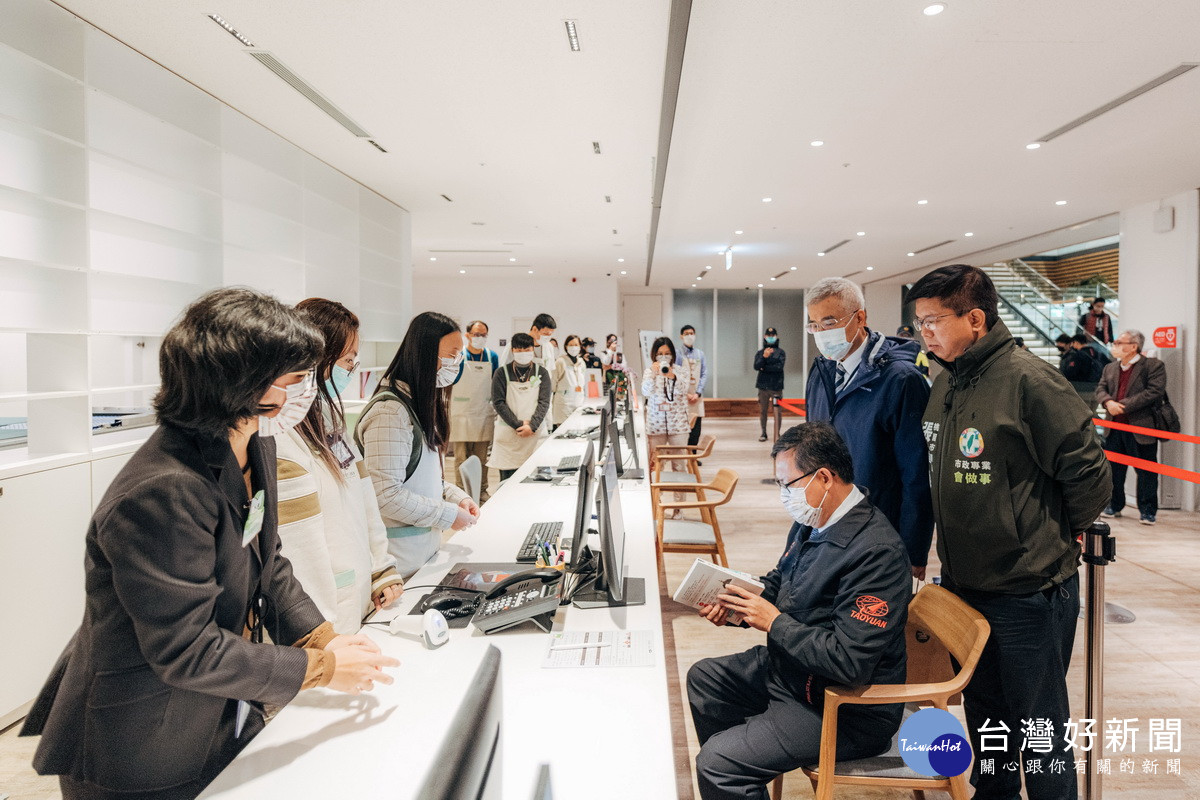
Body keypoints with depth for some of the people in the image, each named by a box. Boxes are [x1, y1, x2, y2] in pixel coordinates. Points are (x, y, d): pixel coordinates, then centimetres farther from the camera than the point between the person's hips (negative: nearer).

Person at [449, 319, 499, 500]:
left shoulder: (492, 357, 7)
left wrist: (497, 410, 12)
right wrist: (446, 411, -1)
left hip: (485, 416, 3)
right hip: (461, 415, -3)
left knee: (482, 457, 10)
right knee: (462, 457, 0)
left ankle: (482, 491, 20)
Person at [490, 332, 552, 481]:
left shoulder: (541, 373, 8)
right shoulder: (502, 373, 4)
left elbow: (544, 402, 1)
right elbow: (498, 403, -3)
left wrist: (532, 426, -13)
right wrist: (518, 424, -12)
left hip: (536, 434, 1)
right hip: (508, 435, -1)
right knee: (508, 480, 2)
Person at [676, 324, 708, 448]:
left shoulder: (700, 354, 9)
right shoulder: (678, 354, -2)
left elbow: (704, 374, 6)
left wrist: (698, 393, -6)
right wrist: (686, 394, -10)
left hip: (697, 397, 4)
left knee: (696, 430, 5)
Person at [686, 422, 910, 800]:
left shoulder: (876, 552, -29)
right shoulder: (811, 524, -1)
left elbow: (850, 662, -32)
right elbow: (778, 582, 16)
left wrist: (774, 622, -24)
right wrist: (735, 604, -3)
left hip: (842, 710, -9)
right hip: (788, 667, 10)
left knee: (715, 762, -16)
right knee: (703, 677, 21)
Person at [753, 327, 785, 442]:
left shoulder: (780, 352, 5)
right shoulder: (760, 353, 11)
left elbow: (779, 367, -10)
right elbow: (756, 366, -6)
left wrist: (764, 368, -6)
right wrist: (764, 357, -20)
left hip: (776, 386, -2)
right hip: (763, 386, 2)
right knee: (762, 411, 5)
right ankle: (763, 433, 14)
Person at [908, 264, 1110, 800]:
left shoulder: (1028, 380, -19)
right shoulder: (944, 383, 5)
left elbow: (1088, 471, -15)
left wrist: (1065, 532, -1)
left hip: (1029, 590, -7)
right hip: (963, 583, 7)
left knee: (1038, 723, 11)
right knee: (983, 710, 23)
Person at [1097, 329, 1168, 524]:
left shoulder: (1154, 366, -6)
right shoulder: (1110, 368, 13)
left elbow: (1155, 392, -16)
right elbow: (1100, 389, 7)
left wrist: (1123, 405, -19)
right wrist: (1108, 402, -15)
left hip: (1141, 428, -5)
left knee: (1145, 471, 2)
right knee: (1113, 469, 12)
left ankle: (1148, 511, 12)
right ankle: (1114, 505, 25)